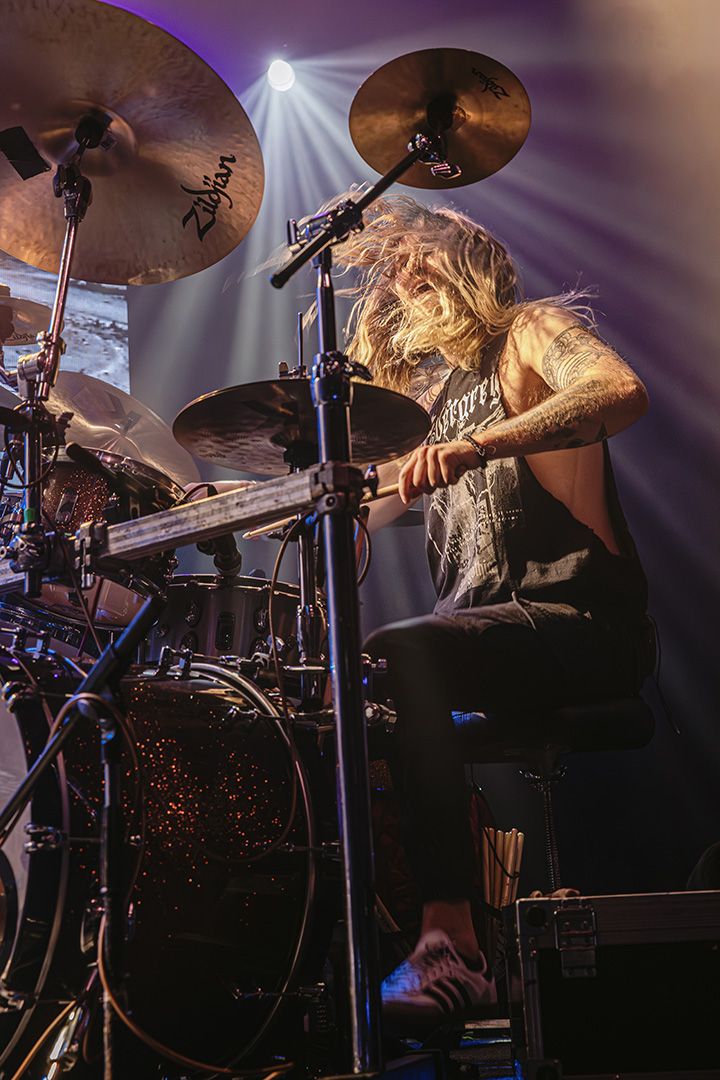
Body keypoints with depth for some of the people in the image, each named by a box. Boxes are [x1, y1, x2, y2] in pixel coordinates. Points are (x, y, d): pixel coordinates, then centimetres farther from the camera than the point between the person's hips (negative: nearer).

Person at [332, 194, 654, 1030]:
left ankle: (449, 939, -33)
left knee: (396, 656, -32)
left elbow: (621, 392, -21)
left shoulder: (533, 331, 3)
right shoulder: (421, 390, 25)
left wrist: (480, 443, -35)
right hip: (476, 627, 8)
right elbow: (353, 511, 21)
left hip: (577, 620, -7)